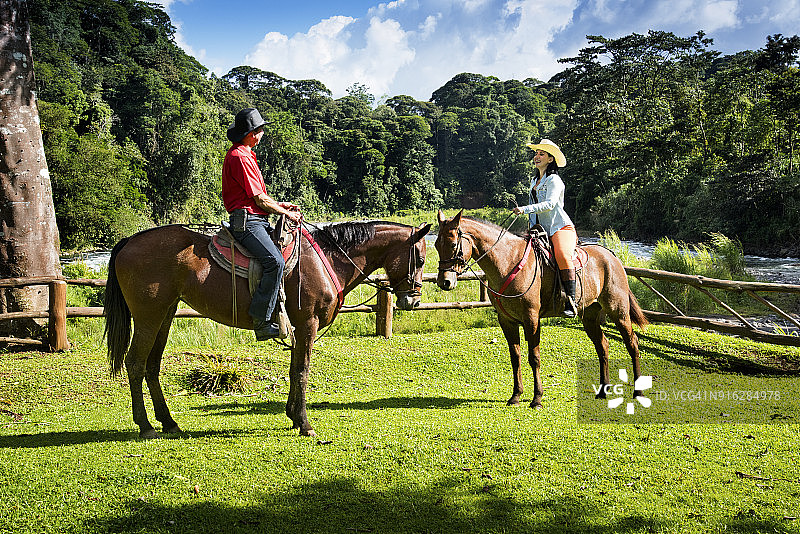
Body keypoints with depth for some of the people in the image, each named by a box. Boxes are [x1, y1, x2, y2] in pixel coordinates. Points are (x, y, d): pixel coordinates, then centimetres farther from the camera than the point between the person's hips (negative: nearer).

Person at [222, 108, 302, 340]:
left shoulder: (245, 155, 22)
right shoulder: (239, 157, -12)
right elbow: (260, 199, -14)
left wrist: (281, 205, 20)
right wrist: (286, 213, -4)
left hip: (255, 221, 11)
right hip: (246, 221, -11)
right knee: (275, 261, -27)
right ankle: (261, 321, -26)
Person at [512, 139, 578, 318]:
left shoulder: (554, 180, -6)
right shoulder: (534, 181, 21)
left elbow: (550, 204, -21)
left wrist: (525, 209, -31)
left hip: (561, 227, -9)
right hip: (542, 231, 9)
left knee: (563, 257, -35)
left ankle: (571, 302, -35)